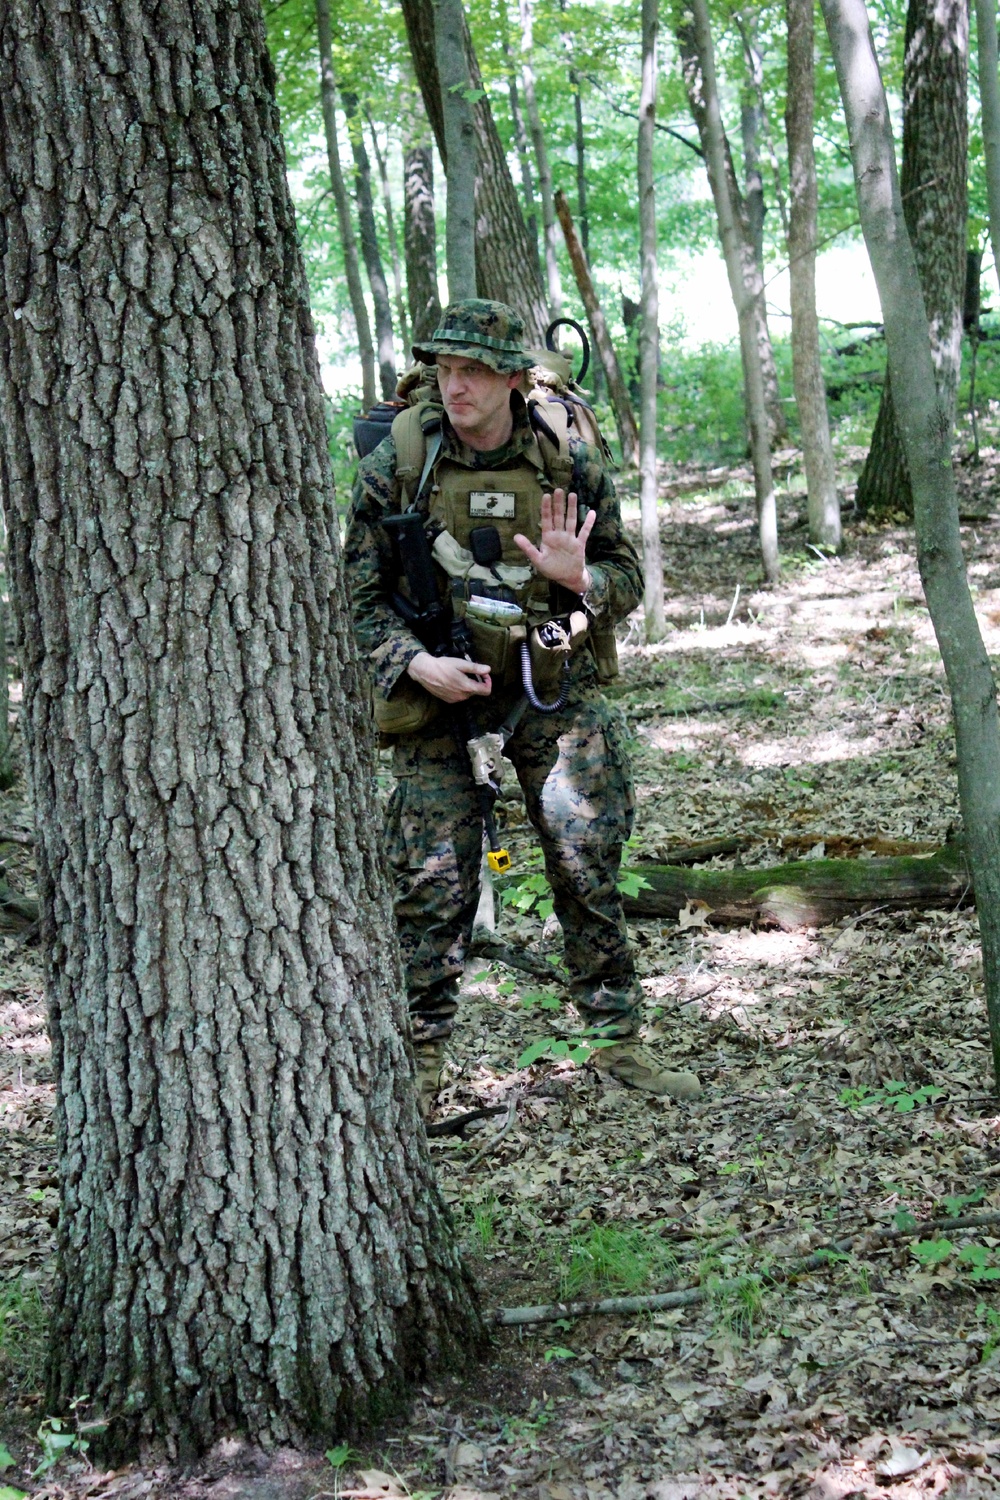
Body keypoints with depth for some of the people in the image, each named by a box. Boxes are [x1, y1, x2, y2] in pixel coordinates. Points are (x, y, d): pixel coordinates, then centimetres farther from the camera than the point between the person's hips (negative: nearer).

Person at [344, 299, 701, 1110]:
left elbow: (628, 575, 3)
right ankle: (421, 1055, 11)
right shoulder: (397, 462, -8)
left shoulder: (569, 459, -6)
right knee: (433, 875, -2)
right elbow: (361, 594, -2)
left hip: (552, 678, 1)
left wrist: (579, 576, -20)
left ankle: (619, 1039, 13)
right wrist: (415, 663, -18)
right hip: (435, 680, -1)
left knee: (588, 855, 0)